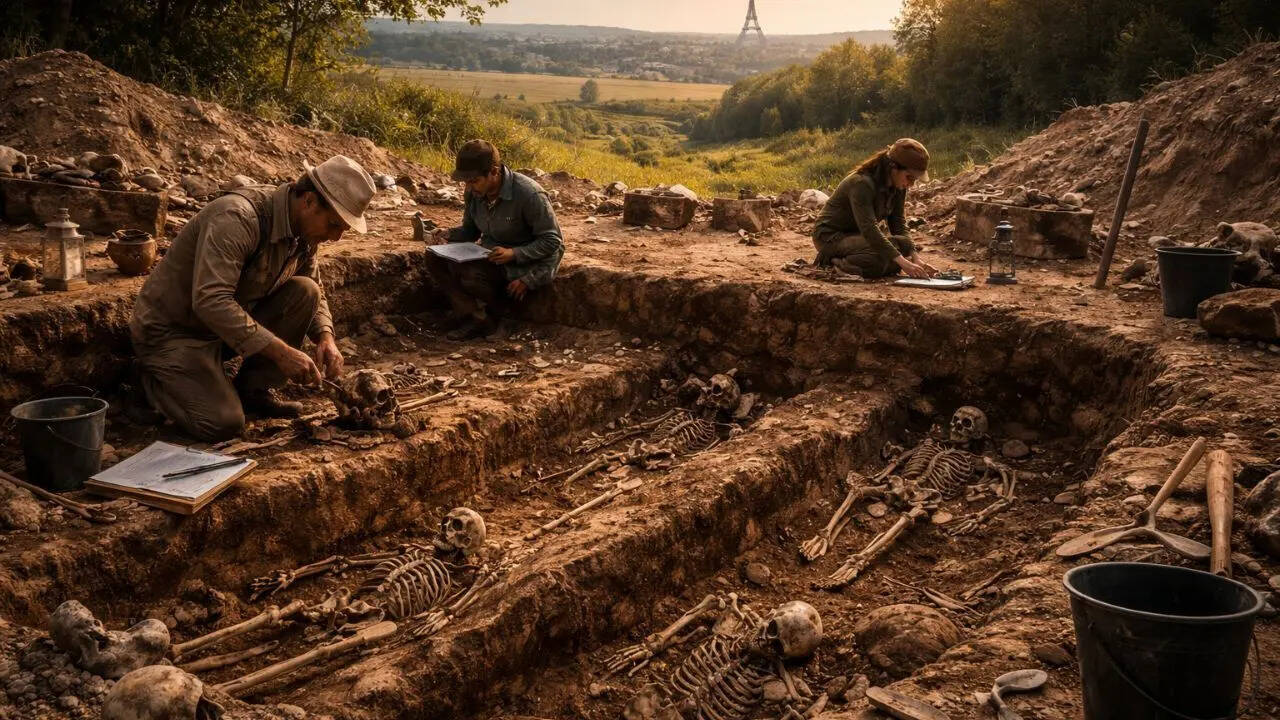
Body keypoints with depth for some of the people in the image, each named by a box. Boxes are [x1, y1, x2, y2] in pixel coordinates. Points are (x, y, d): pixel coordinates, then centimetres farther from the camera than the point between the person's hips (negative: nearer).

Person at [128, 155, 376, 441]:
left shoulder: (304, 232, -4)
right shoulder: (237, 218, -30)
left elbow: (315, 290, 12)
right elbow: (210, 300, -39)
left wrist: (325, 336, -10)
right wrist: (280, 352, -39)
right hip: (172, 329, -7)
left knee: (304, 292, -14)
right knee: (224, 423, -22)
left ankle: (254, 388, 1)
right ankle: (154, 381, 8)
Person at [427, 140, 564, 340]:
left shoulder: (529, 194, -23)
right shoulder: (474, 193, -2)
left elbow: (552, 241, -17)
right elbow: (470, 231, 15)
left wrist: (514, 253, -30)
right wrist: (449, 235, -8)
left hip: (529, 263, -8)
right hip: (491, 255, 8)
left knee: (468, 273, -31)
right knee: (435, 258, -13)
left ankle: (497, 312, -2)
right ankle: (472, 317, -19)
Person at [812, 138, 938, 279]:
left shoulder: (898, 187, -4)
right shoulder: (861, 184, -29)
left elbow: (899, 226, -1)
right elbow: (869, 229, -36)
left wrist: (916, 258, -17)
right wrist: (903, 263, -41)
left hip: (858, 234, 9)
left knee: (904, 245, -11)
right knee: (880, 258, -32)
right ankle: (834, 261, -9)